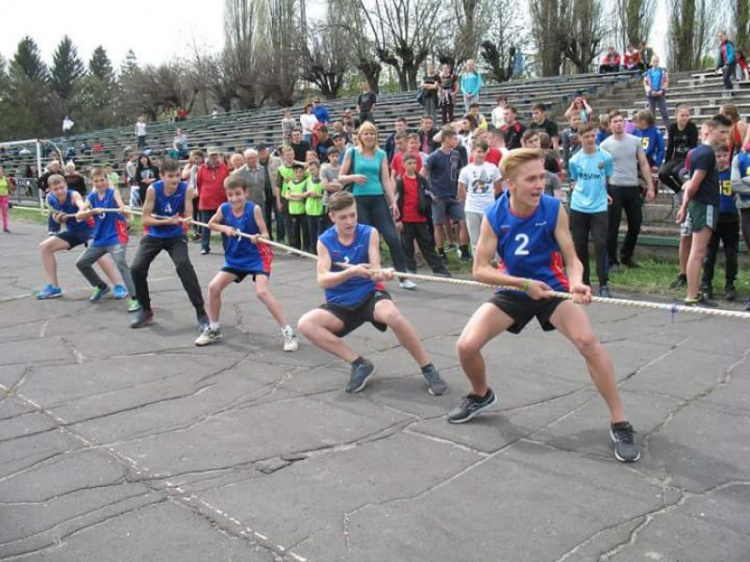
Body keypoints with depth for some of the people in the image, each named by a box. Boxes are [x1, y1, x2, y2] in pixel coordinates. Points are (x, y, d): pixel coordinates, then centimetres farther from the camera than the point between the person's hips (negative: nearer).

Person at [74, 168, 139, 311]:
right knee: (81, 263, 15)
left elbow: (125, 212, -22)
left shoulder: (113, 193, -7)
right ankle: (102, 286, 35)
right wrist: (93, 211, -22)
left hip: (116, 237, -7)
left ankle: (135, 298, -29)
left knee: (121, 264, -27)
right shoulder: (91, 197, 5)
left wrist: (124, 211, -47)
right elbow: (78, 216, -4)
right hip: (99, 238, 7)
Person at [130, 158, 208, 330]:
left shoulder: (186, 189, -17)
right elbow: (145, 219, -15)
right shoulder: (153, 189, -17)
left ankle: (201, 313, -20)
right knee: (136, 269, -10)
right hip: (154, 236, 2)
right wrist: (166, 221, -29)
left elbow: (188, 217, -13)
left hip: (176, 236, -2)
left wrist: (184, 220, -36)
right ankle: (146, 311, 16)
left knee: (184, 265, -26)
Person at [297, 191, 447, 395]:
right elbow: (322, 280, -17)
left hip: (369, 295, -2)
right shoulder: (325, 241, -5)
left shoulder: (370, 233, -6)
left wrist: (381, 274, -41)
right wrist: (351, 272, -35)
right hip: (340, 304, 2)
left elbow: (375, 270, -15)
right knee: (305, 323, -25)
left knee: (392, 314, -37)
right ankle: (360, 364, -13)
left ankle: (428, 369, -16)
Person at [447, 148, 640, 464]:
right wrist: (525, 283, -27)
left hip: (552, 287, -2)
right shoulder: (494, 216, -15)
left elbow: (572, 260, -13)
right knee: (466, 346, -11)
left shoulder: (554, 210, -17)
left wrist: (576, 284, -36)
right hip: (513, 290, 2)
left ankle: (619, 424, -11)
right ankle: (481, 395, 25)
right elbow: (480, 270, -14)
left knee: (587, 341, -27)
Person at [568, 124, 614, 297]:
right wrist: (578, 191, 2)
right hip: (578, 208, 2)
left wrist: (600, 193, 5)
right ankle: (584, 281, 20)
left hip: (599, 208, -2)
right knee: (580, 246, 7)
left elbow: (609, 179, 9)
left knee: (600, 245, -10)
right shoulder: (574, 160, 2)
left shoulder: (605, 157, -3)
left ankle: (603, 284, -3)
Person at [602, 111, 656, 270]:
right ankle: (612, 261, 8)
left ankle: (626, 256, 27)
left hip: (633, 188, 4)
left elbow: (644, 164, 8)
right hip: (614, 189, -3)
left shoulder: (635, 141, 7)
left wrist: (650, 187, 3)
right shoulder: (605, 145, -1)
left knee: (635, 224, 10)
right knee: (613, 227, -1)